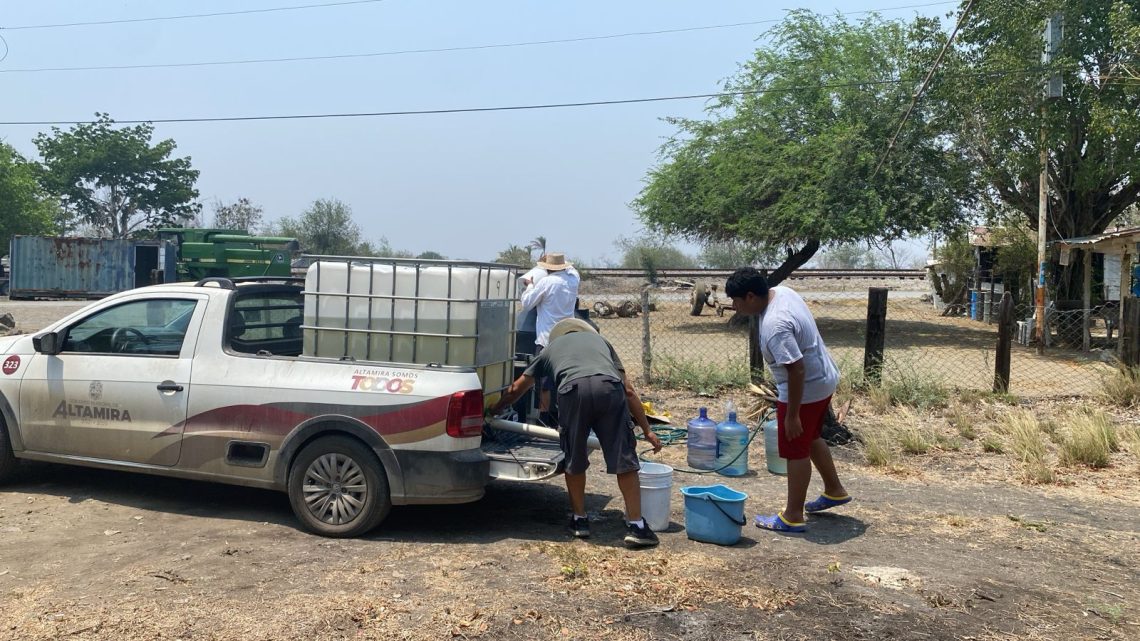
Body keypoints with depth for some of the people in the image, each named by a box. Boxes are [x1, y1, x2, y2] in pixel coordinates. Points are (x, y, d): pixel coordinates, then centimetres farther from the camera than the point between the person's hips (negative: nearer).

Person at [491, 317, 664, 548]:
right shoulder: (600, 340, 38)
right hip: (610, 388, 1)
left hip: (574, 391, 0)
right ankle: (636, 526, 11)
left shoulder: (550, 349, 37)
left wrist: (496, 408, 65)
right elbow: (629, 390, 29)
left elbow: (515, 390, 46)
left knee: (574, 461, 19)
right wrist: (647, 430, 32)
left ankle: (579, 520, 31)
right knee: (624, 459, 9)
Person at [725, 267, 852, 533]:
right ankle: (834, 491, 42)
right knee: (811, 439, 26)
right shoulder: (782, 291, -2)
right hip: (823, 379, 10)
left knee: (796, 452, 2)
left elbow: (796, 370, -32)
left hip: (805, 389, -10)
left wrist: (792, 415, -24)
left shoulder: (775, 326, -32)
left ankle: (792, 517, 14)